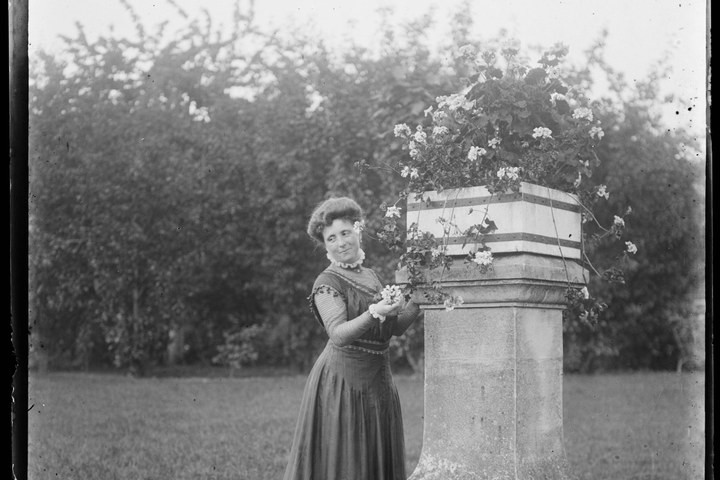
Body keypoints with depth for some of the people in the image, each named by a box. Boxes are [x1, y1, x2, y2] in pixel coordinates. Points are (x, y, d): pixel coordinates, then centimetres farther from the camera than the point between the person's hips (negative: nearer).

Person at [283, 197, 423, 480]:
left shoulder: (370, 276, 12)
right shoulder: (327, 283, -8)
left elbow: (396, 328, 12)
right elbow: (338, 334, -22)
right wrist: (373, 314, -35)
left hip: (377, 382, 7)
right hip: (342, 380, -7)